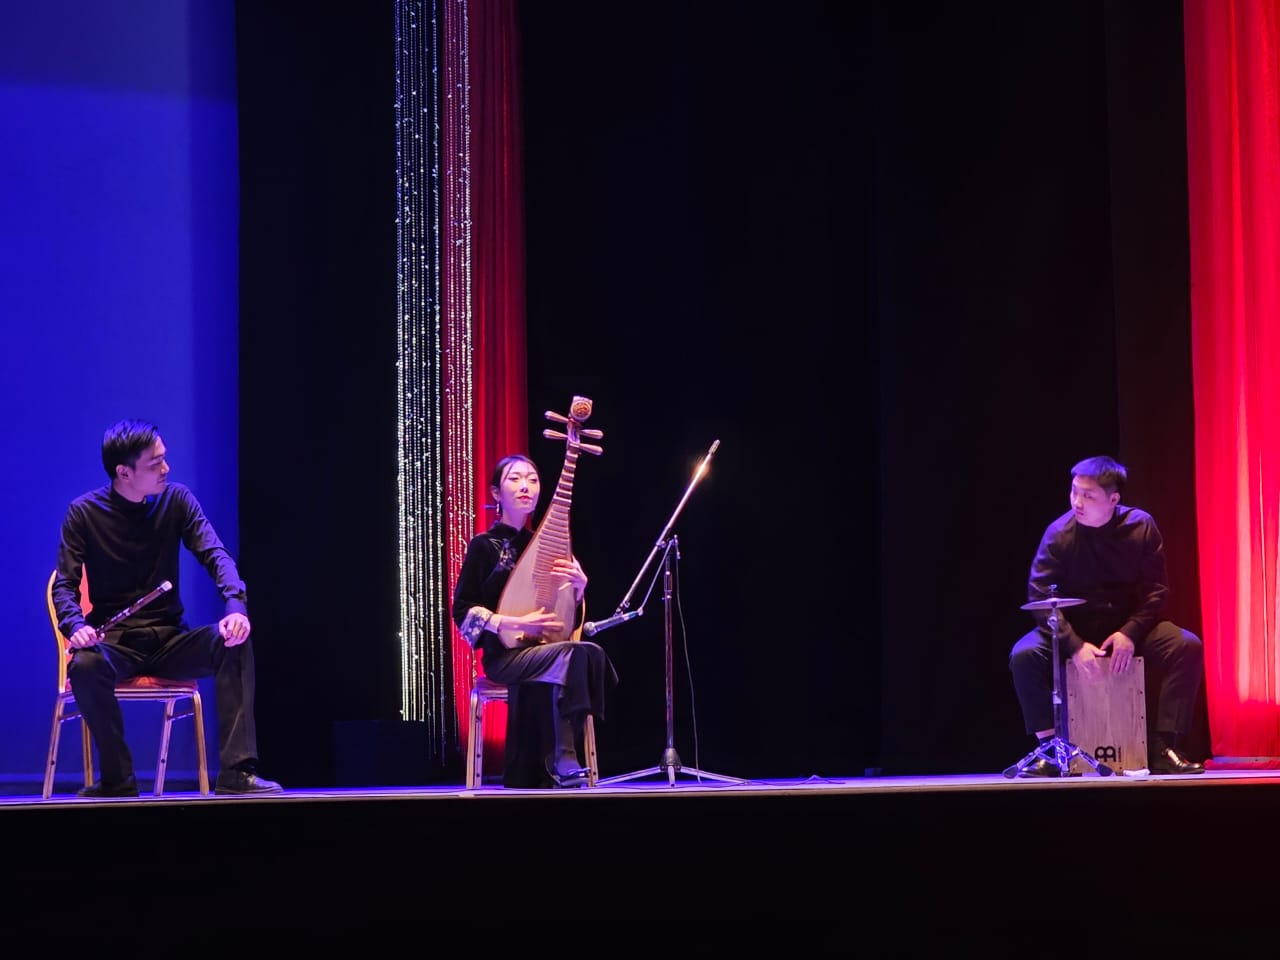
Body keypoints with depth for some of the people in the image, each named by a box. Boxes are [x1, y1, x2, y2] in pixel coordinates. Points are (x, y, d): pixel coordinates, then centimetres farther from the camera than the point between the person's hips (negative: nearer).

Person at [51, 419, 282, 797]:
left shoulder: (176, 500, 2)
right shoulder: (84, 512, -3)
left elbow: (216, 555, -8)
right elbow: (65, 584, -4)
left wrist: (236, 605, -29)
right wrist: (76, 625, -28)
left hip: (169, 640, 2)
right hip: (115, 642, -2)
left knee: (233, 641, -28)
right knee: (85, 666, -37)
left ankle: (236, 772, -28)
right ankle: (118, 780, -18)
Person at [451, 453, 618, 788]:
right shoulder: (484, 545, 0)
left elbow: (570, 617, 16)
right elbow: (462, 611, -5)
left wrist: (579, 586, -7)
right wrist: (517, 623, -16)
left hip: (547, 649, 5)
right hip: (505, 654, -5)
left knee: (593, 653, -31)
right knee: (571, 656, -35)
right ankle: (562, 763, -28)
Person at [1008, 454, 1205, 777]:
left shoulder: (1141, 526, -11)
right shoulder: (1059, 533, -15)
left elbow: (1156, 588, -8)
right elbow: (1040, 596, -19)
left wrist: (1131, 632, -24)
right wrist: (1074, 645, -30)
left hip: (1129, 625, 1)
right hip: (1074, 627, -1)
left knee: (1187, 647, -24)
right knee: (1024, 655, -29)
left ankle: (1163, 747, -19)